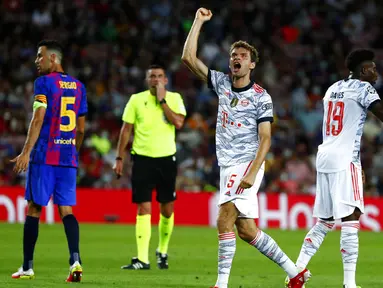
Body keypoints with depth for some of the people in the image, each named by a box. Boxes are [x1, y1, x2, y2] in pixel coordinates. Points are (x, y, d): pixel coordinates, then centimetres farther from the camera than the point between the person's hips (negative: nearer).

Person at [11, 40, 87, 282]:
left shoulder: (44, 83, -5)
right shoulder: (78, 86, 13)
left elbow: (38, 120, -15)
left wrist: (26, 152, -17)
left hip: (44, 156, -5)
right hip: (69, 157, 5)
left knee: (34, 208, 3)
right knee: (66, 210, 4)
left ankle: (28, 267, 7)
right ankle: (75, 260, -14)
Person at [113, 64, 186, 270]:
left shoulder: (174, 98, 2)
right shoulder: (137, 99, 2)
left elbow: (178, 122, -14)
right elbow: (126, 129, 5)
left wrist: (162, 100, -13)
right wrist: (119, 158, 1)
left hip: (167, 158, 1)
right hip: (143, 159, -1)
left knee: (167, 208, 8)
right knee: (144, 208, -8)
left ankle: (162, 251, 30)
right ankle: (142, 259, -10)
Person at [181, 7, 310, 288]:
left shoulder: (261, 97, -6)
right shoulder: (222, 83, 9)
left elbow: (265, 138, -11)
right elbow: (189, 57, 5)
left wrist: (252, 173, -21)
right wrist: (199, 22, 3)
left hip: (247, 164, -6)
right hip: (228, 167, 6)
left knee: (224, 221, -18)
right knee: (246, 230, 7)